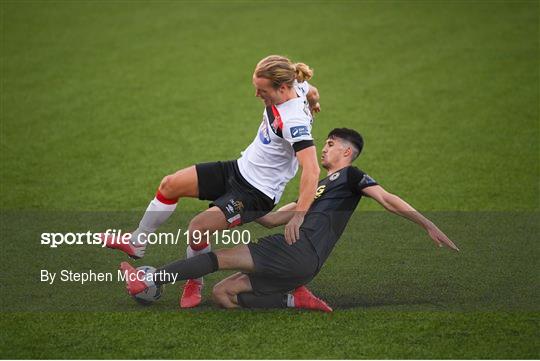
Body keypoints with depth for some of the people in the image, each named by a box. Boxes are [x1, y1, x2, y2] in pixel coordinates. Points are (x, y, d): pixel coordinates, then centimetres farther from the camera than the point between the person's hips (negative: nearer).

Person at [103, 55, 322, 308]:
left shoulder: (294, 122, -32)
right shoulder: (294, 86, -9)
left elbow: (311, 170, -39)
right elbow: (311, 91, 15)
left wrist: (299, 215, -43)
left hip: (258, 193, -9)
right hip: (240, 168, 10)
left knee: (197, 228, -22)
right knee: (170, 185, 4)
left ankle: (194, 282, 9)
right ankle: (136, 244, 22)